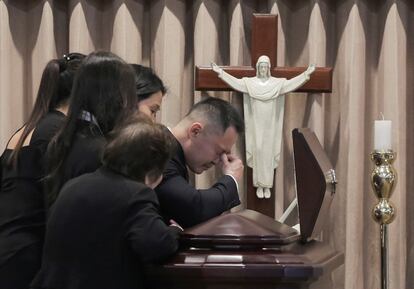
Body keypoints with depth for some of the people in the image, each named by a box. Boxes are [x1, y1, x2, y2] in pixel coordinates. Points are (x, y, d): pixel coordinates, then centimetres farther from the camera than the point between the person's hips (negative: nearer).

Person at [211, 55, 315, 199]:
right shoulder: (250, 82, -1)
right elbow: (236, 82, -9)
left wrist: (306, 74, -20)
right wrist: (221, 72, -18)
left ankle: (267, 185, 11)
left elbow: (291, 83, -10)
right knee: (258, 152, -1)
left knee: (269, 154, 3)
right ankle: (259, 185, 7)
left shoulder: (277, 83, -1)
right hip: (256, 124, 0)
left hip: (270, 125, 0)